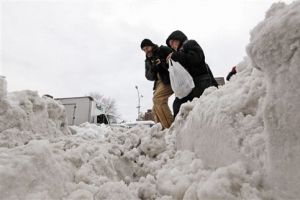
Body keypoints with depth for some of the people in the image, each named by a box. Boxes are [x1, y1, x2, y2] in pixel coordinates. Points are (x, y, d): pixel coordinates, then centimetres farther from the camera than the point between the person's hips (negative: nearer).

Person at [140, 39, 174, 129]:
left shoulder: (163, 50, 5)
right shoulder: (148, 61, 23)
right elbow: (149, 77, 14)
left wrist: (162, 63, -18)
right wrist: (152, 69, -6)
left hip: (169, 79, -8)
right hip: (159, 83, 8)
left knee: (157, 98, -27)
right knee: (155, 109, 4)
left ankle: (170, 126, -25)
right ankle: (163, 128, 11)